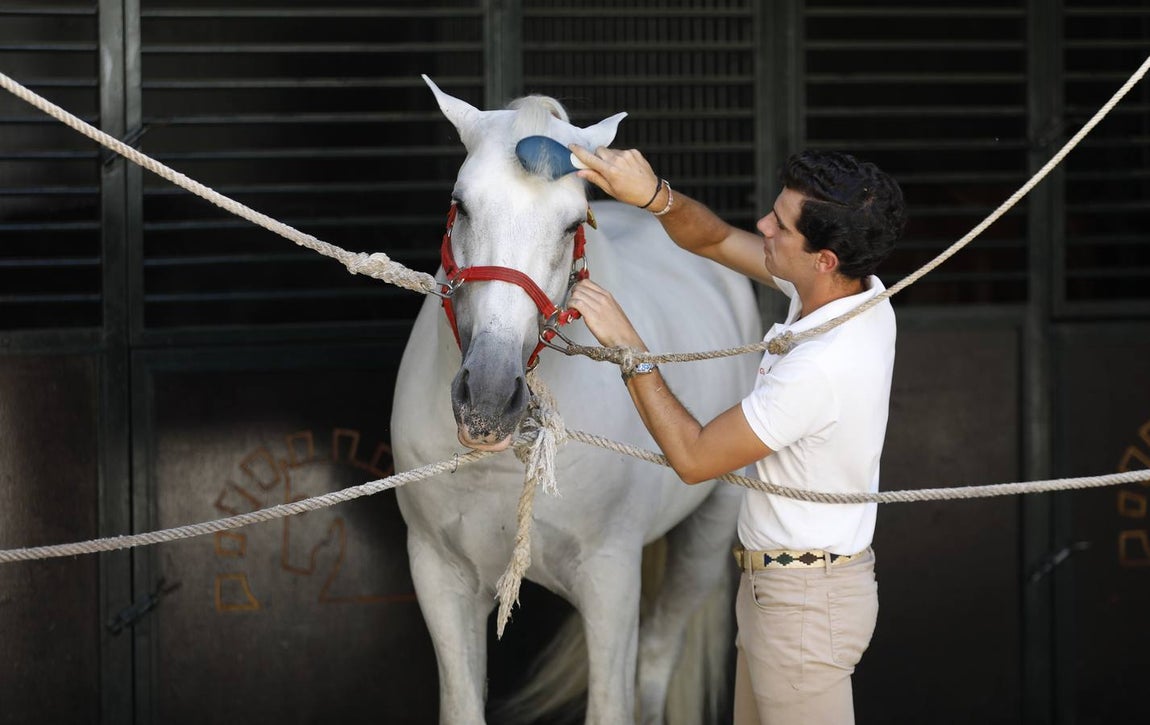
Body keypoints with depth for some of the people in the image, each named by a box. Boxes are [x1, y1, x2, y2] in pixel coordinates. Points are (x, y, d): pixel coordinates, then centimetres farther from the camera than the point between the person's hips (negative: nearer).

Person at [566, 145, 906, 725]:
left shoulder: (821, 367, -32)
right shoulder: (854, 288, -5)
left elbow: (693, 457, -20)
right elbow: (715, 240, 8)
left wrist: (627, 346, -15)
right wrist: (655, 196, -12)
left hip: (804, 602, -10)